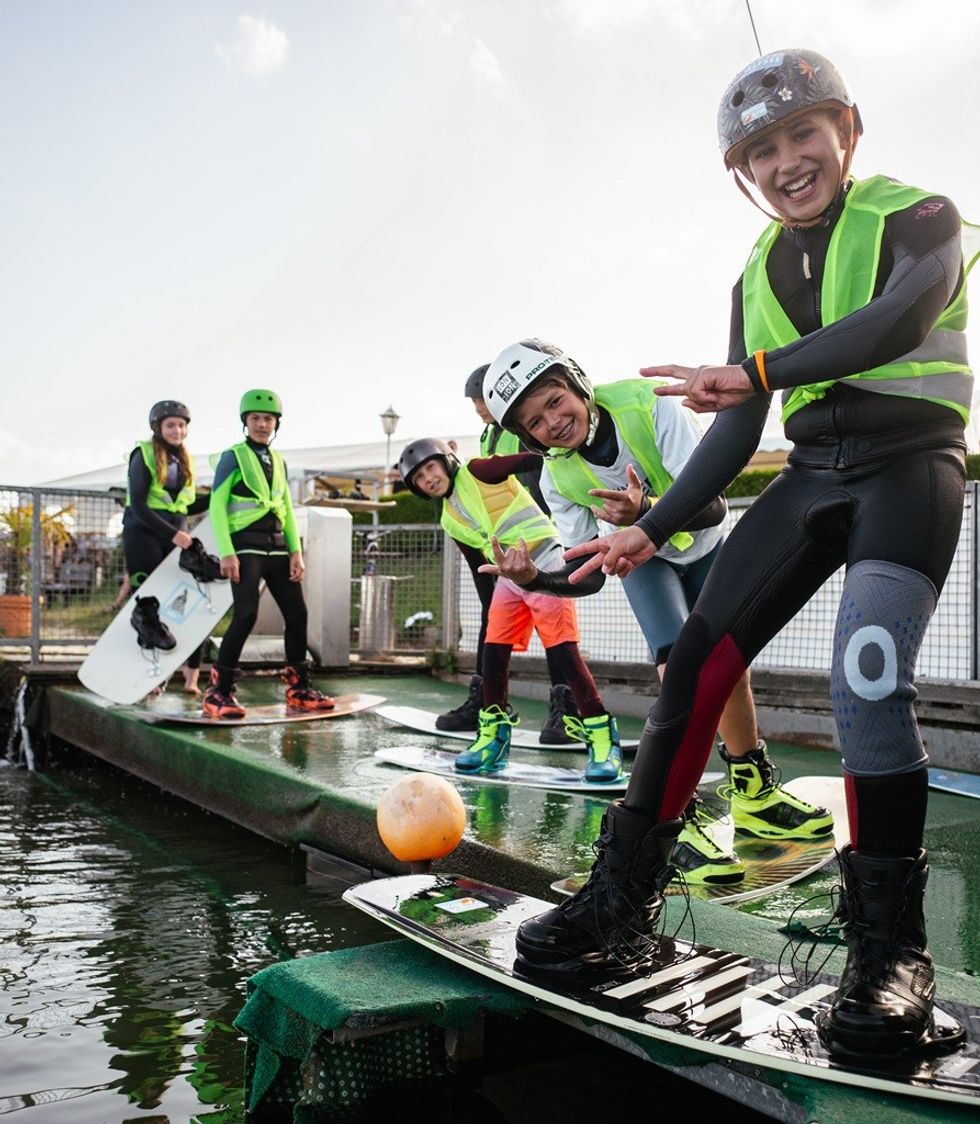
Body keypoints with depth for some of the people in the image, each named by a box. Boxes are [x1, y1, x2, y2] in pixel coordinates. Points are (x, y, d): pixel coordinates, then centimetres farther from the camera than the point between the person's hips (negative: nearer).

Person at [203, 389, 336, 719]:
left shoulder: (279, 461, 17)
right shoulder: (233, 456, -1)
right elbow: (217, 505, -6)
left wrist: (296, 551, 7)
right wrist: (226, 552, -15)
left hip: (277, 544, 6)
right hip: (246, 544, -6)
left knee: (297, 613, 3)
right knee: (246, 614, -17)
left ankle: (299, 689, 15)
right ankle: (218, 691, -6)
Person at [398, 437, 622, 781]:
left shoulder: (478, 472, -7)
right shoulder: (450, 521, 13)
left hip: (544, 563, -7)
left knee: (563, 652, -13)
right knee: (493, 654, 1)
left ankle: (603, 738, -6)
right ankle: (493, 738, 13)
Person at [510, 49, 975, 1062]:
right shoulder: (757, 279, 16)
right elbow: (736, 432, 14)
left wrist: (761, 369, -31)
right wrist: (653, 531, 7)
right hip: (812, 473, 5)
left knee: (866, 681, -26)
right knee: (696, 662, -9)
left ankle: (890, 946, -12)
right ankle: (624, 893, 0)